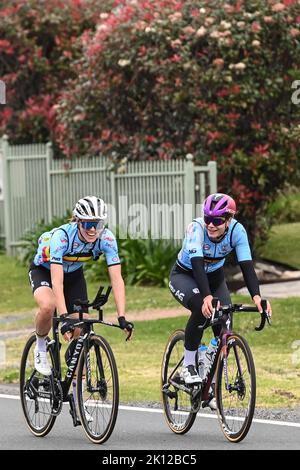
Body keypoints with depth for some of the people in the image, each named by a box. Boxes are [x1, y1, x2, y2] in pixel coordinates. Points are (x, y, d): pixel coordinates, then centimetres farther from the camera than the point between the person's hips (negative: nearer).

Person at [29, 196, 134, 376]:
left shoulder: (107, 239, -27)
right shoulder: (62, 236, -38)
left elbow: (117, 279, -28)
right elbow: (56, 281, -44)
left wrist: (122, 317, -38)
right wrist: (64, 317, -53)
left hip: (74, 274, 4)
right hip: (44, 271, -4)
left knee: (81, 331, -7)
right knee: (48, 306, -35)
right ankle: (41, 347, -6)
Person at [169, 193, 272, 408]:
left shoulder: (236, 231, -25)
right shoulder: (197, 228, -33)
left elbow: (247, 265, -32)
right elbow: (197, 263, -44)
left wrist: (256, 296, -48)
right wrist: (206, 296, -59)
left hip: (214, 277, 4)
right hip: (185, 276, -4)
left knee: (224, 329, -13)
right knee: (202, 309, -34)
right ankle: (188, 366, -17)